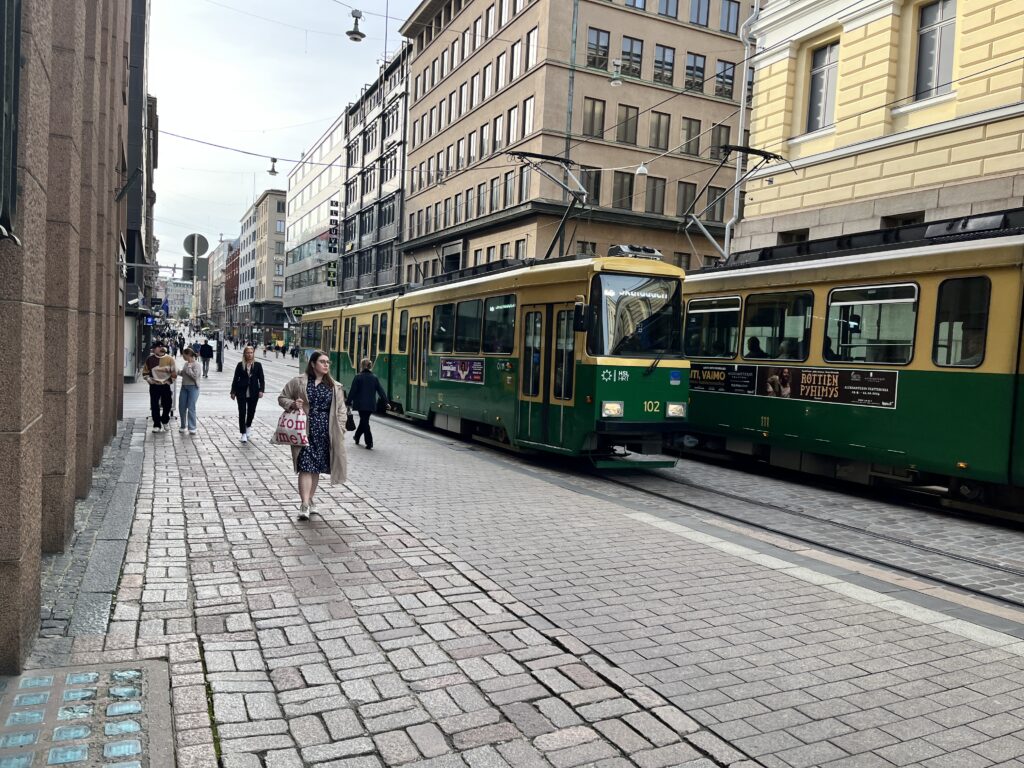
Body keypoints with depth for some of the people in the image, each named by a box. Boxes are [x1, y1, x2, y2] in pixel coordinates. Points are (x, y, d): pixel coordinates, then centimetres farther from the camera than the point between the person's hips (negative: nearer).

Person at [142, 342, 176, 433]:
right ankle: (157, 425, 7)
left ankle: (164, 421, 29)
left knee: (167, 405, 5)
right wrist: (149, 380, -2)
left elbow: (174, 373, 2)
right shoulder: (150, 359, 1)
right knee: (155, 406, 0)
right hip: (154, 386, 0)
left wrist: (169, 381, -4)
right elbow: (145, 372, 10)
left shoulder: (170, 359, -2)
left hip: (166, 385, 0)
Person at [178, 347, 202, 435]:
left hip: (193, 388, -7)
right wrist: (178, 372, 6)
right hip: (184, 387, 7)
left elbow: (195, 376, -20)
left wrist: (189, 368, -17)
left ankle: (192, 428, 1)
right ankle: (183, 426, 23)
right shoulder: (186, 364, 11)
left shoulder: (196, 365, -11)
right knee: (182, 407, 9)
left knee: (191, 408, -6)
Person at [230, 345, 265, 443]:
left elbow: (261, 379, 2)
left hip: (253, 392, 1)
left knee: (251, 411, 11)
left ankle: (247, 427, 37)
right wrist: (233, 392, 3)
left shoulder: (257, 365, 3)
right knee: (242, 412, -4)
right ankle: (243, 434, -1)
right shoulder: (240, 365, 2)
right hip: (242, 392, -1)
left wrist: (261, 390, -10)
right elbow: (235, 379, 5)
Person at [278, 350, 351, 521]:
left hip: (324, 433, 3)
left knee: (317, 468, 11)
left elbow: (341, 409, 11)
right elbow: (282, 398, 11)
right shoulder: (298, 382, 2)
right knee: (306, 467, -11)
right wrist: (292, 404, -10)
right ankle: (304, 504, -12)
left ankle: (310, 500, 25)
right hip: (305, 431, -3)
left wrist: (339, 429, 0)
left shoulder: (335, 387, 9)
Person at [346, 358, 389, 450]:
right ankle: (357, 437, 37)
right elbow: (381, 391, 4)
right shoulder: (374, 378, 3)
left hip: (361, 404, -4)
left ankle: (369, 443, -7)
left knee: (364, 422, -1)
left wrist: (348, 402, 0)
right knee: (364, 421, 19)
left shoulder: (358, 377, -8)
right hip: (371, 405, 4)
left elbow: (352, 391, -7)